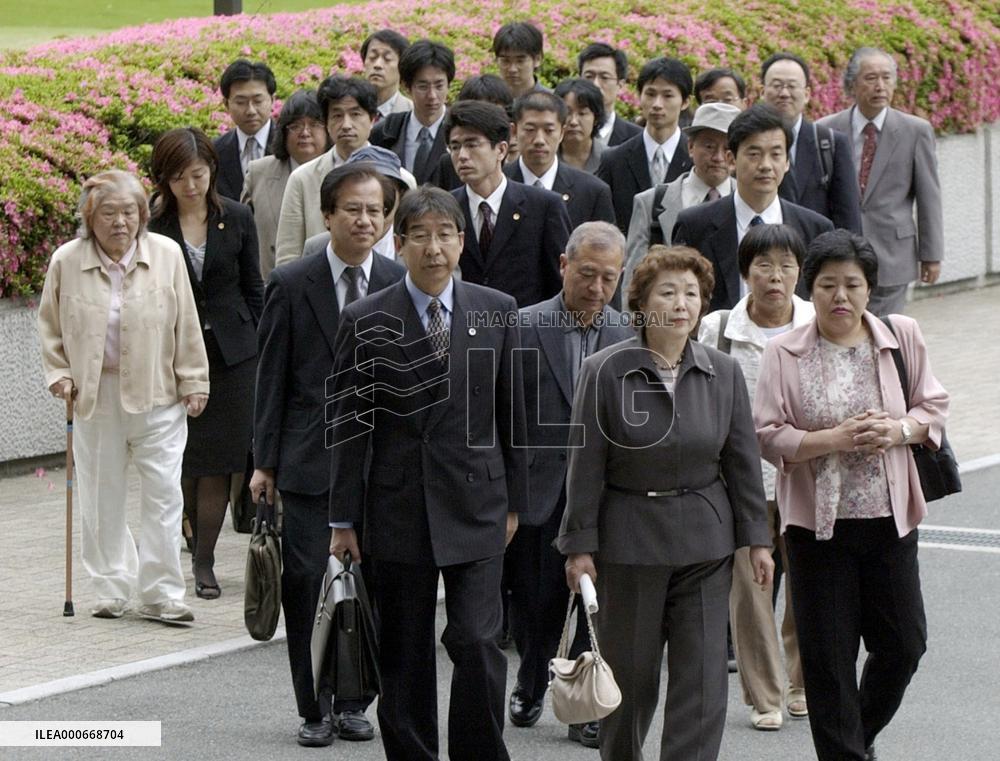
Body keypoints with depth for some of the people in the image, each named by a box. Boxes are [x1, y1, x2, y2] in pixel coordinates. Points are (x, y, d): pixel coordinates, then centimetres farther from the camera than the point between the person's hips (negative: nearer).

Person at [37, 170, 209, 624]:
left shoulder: (166, 255, -1)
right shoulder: (67, 262, -1)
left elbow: (186, 326, 3)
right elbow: (51, 326, 12)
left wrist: (193, 383, 3)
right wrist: (59, 374, 3)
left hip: (157, 396, -1)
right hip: (95, 398, 1)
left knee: (163, 493, -4)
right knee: (102, 498, 8)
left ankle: (161, 594, 2)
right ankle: (112, 590, 21)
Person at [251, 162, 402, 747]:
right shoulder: (292, 285, 0)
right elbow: (272, 379, 2)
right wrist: (265, 461, -1)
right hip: (311, 460, -2)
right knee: (306, 581, -5)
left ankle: (353, 703, 18)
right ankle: (315, 709, 6)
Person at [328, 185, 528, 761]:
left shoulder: (497, 313, 3)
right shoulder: (366, 322, -2)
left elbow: (511, 412, 9)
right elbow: (350, 426, -1)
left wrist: (514, 500, 9)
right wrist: (345, 519, -1)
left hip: (476, 504, 0)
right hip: (398, 509, 0)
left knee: (478, 642, -8)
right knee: (405, 655, 8)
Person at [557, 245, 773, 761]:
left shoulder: (723, 374, 2)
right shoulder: (605, 372, -7)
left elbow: (742, 460, 7)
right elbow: (585, 466, -5)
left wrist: (756, 539, 5)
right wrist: (580, 545, -7)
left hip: (705, 542, 2)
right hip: (630, 539, -2)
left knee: (702, 674, -3)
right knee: (630, 673, 9)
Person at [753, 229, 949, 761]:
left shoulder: (902, 337, 3)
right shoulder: (784, 354, -4)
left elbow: (934, 408, 9)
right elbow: (769, 436, -7)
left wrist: (899, 429, -12)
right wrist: (834, 440, -20)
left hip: (889, 518, 2)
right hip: (818, 523, -2)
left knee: (904, 642, 8)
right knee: (828, 655, 1)